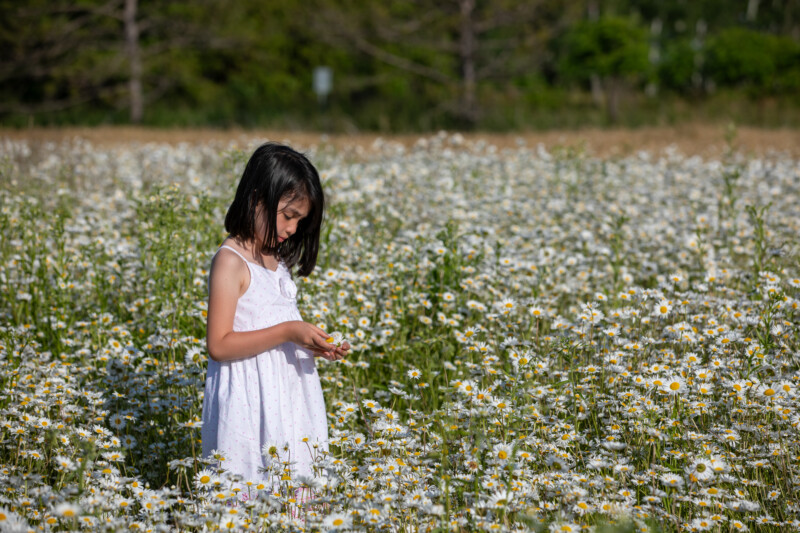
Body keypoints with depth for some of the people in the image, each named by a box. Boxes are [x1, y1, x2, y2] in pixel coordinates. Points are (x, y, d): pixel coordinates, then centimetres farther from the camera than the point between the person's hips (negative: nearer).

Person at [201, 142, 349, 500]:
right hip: (250, 400, -8)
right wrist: (287, 332, -22)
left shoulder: (276, 260, 12)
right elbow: (218, 345, -20)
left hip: (288, 395, 8)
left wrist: (313, 344, 4)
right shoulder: (231, 261, -14)